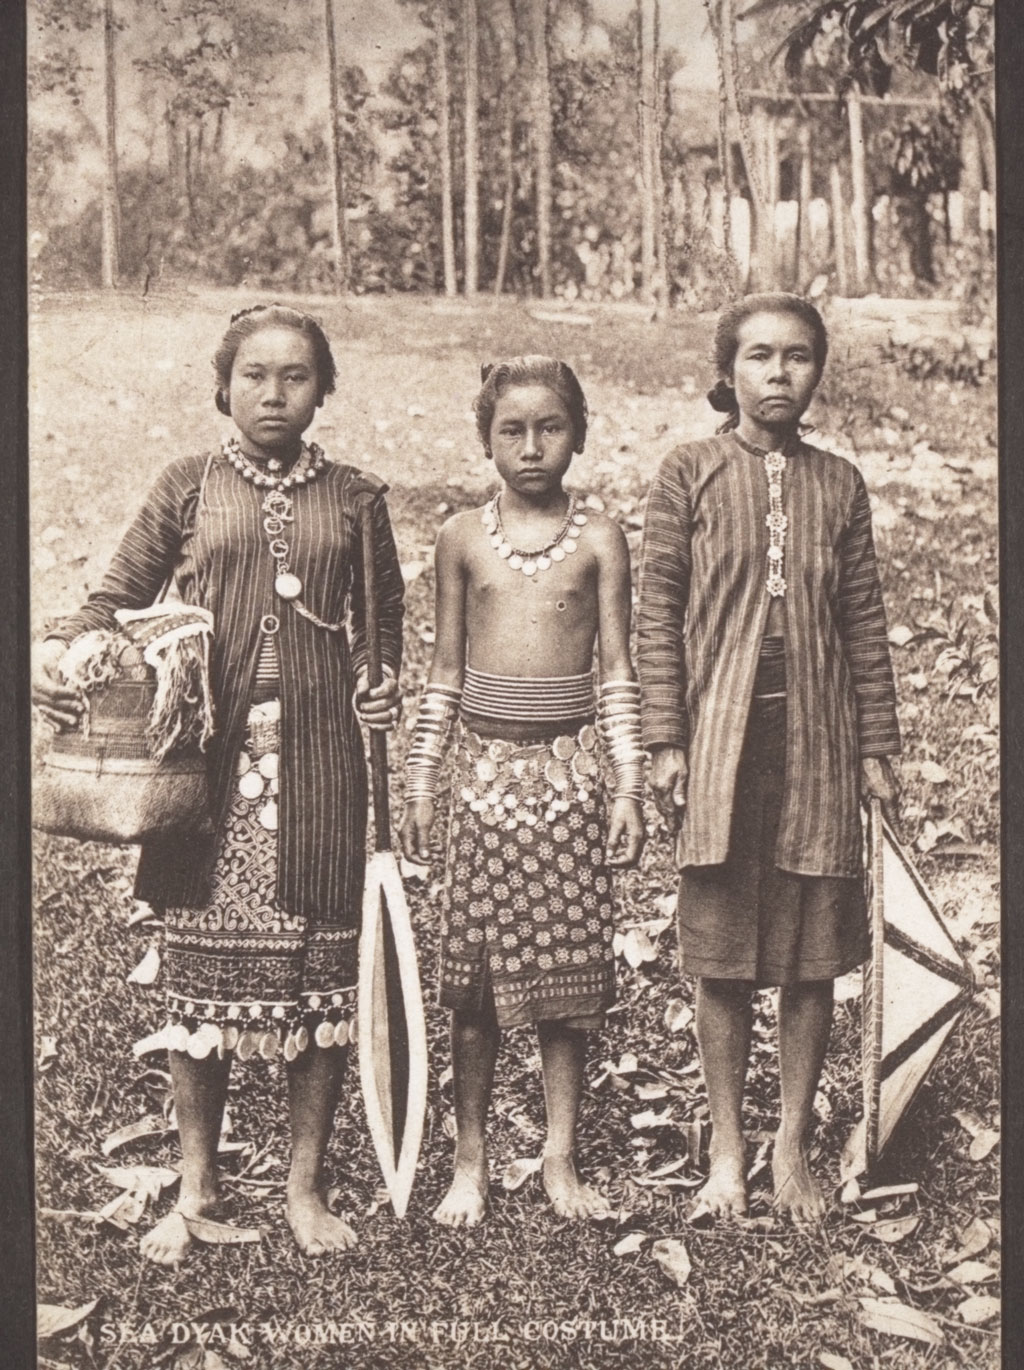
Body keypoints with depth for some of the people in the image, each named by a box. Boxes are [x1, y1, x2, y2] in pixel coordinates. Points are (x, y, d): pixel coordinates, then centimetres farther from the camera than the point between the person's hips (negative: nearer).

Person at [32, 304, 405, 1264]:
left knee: (318, 962, 5)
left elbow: (385, 614, 17)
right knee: (201, 961, 6)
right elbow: (120, 596, 6)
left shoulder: (353, 498, 8)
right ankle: (195, 1185, 23)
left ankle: (304, 1183, 22)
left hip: (317, 760, 1)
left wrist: (383, 679, -2)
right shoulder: (188, 488, 6)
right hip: (208, 755, 0)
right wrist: (60, 650, -13)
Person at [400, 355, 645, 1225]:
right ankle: (471, 1161, 18)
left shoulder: (598, 539, 1)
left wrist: (630, 788, -3)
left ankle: (560, 1159, 18)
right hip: (487, 764, 1)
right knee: (476, 975, 4)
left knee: (567, 971, 4)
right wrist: (422, 780, 6)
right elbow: (446, 671, 9)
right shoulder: (463, 536, 4)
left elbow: (617, 673, 2)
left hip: (569, 768, 0)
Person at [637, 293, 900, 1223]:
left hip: (817, 739, 2)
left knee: (813, 955, 6)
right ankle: (727, 1149, 20)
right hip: (721, 738, -2)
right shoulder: (688, 475, 1)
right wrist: (667, 740, -6)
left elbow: (865, 625, 8)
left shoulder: (840, 485, 7)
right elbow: (658, 615, -1)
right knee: (722, 955, 5)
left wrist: (878, 750, 6)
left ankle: (793, 1146, 21)